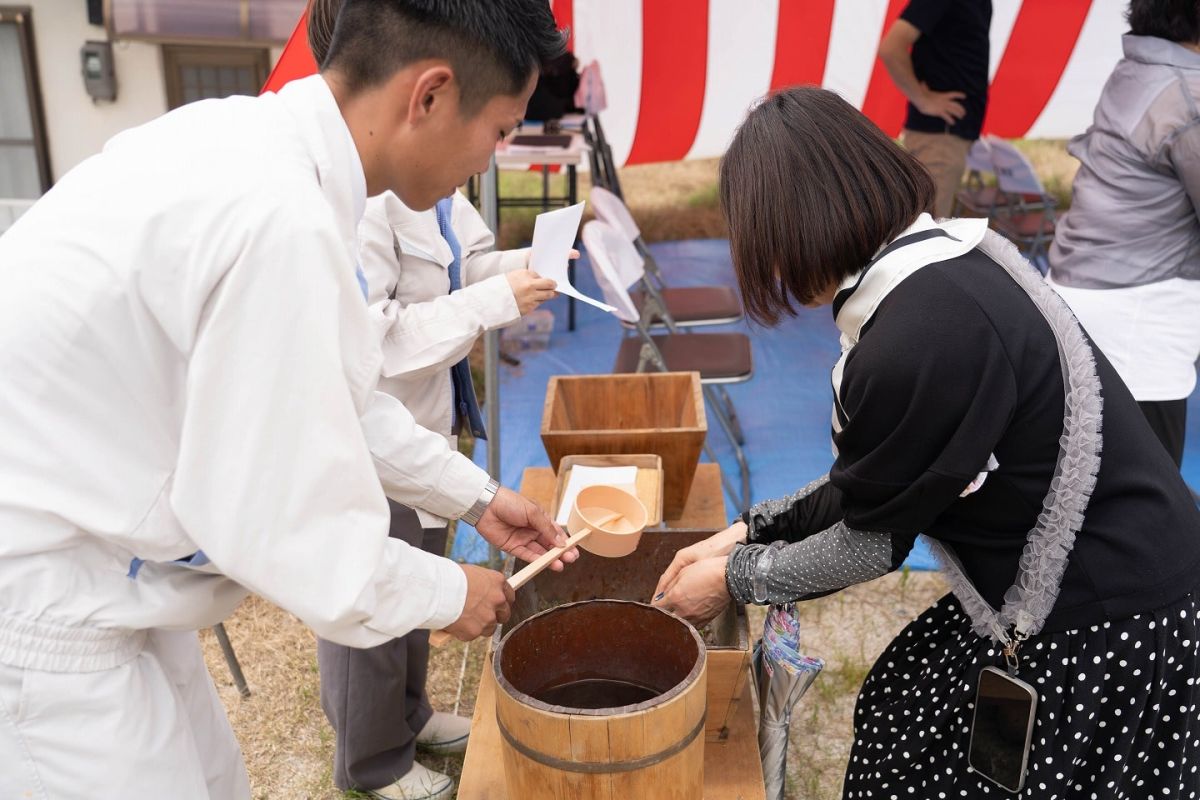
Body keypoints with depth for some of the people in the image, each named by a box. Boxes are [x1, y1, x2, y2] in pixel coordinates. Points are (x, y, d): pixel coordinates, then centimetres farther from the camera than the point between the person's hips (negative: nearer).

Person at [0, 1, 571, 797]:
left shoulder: (256, 140, -1)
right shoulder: (281, 218, -31)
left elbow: (332, 395, 10)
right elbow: (285, 525, -24)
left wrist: (475, 495, 15)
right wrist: (447, 594, -7)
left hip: (82, 572, 9)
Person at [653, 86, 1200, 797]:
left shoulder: (920, 338, -28)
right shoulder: (943, 264, 0)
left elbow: (873, 540, -14)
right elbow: (873, 484, 7)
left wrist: (735, 578, 0)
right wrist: (750, 532, 8)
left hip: (1103, 625, -8)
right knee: (899, 711, 17)